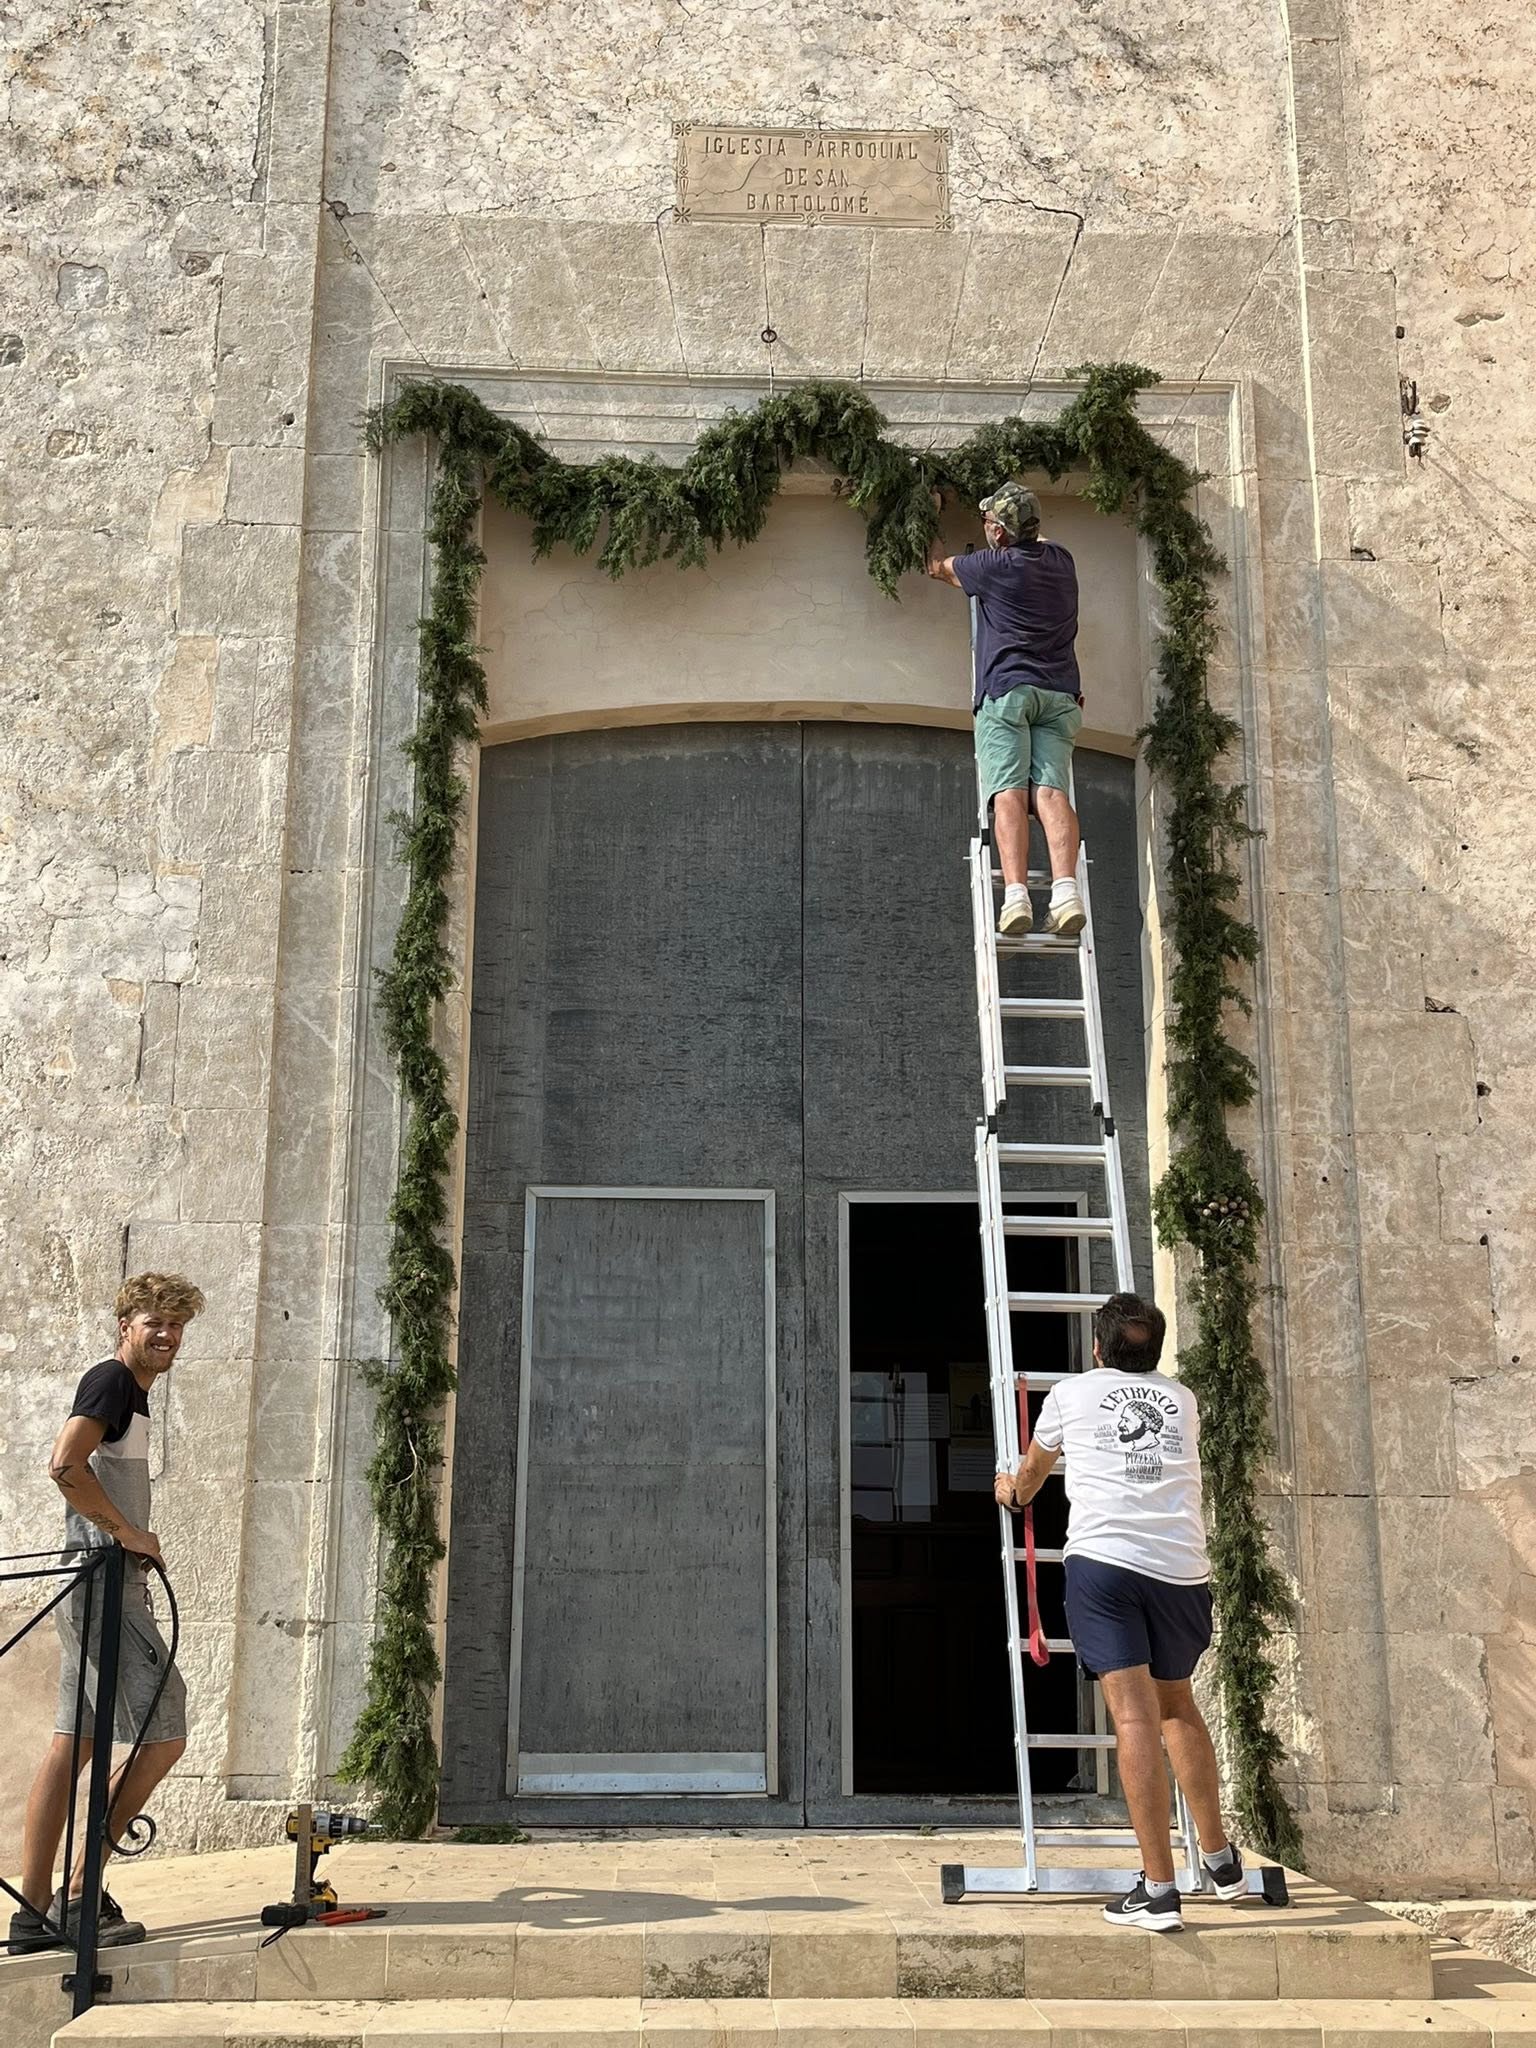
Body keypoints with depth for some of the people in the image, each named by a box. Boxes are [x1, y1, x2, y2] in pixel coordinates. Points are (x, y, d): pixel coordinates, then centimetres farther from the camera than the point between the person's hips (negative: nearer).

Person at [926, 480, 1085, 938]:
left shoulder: (993, 564, 3)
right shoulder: (1061, 561, 17)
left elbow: (938, 567, 25)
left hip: (1007, 690, -4)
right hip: (1059, 693, 4)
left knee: (1008, 793, -14)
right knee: (1051, 791, -9)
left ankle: (1016, 895, -29)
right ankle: (1066, 890, -28)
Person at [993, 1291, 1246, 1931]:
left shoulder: (1070, 1393, 15)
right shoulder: (1182, 1400, 22)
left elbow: (1033, 1470, 33)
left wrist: (1013, 1491, 56)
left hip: (1104, 1560, -3)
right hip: (1181, 1567, 3)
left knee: (1134, 1716, -8)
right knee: (1177, 1703, 22)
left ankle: (1158, 1890, -12)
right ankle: (1221, 1861, 26)